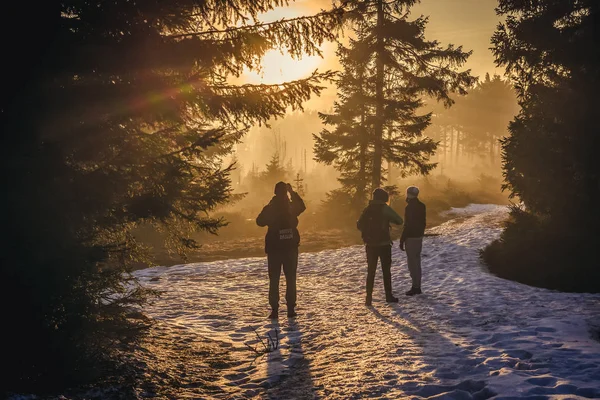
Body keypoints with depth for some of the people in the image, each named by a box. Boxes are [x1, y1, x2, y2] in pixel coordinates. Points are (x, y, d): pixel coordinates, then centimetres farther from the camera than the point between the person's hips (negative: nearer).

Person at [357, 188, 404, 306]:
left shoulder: (367, 210, 3)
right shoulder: (385, 209, -9)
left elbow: (359, 225, 8)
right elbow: (399, 221, -6)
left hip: (370, 245, 3)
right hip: (384, 244, -3)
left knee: (371, 271, 7)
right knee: (386, 271, 9)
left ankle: (369, 298, 1)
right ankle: (389, 296, 13)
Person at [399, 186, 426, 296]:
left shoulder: (410, 207, -18)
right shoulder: (421, 206, 8)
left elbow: (407, 225, -20)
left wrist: (402, 240, -15)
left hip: (411, 237, -9)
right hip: (419, 236, 9)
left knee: (412, 262, -5)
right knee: (417, 262, 14)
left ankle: (415, 287, -5)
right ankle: (417, 286, 18)